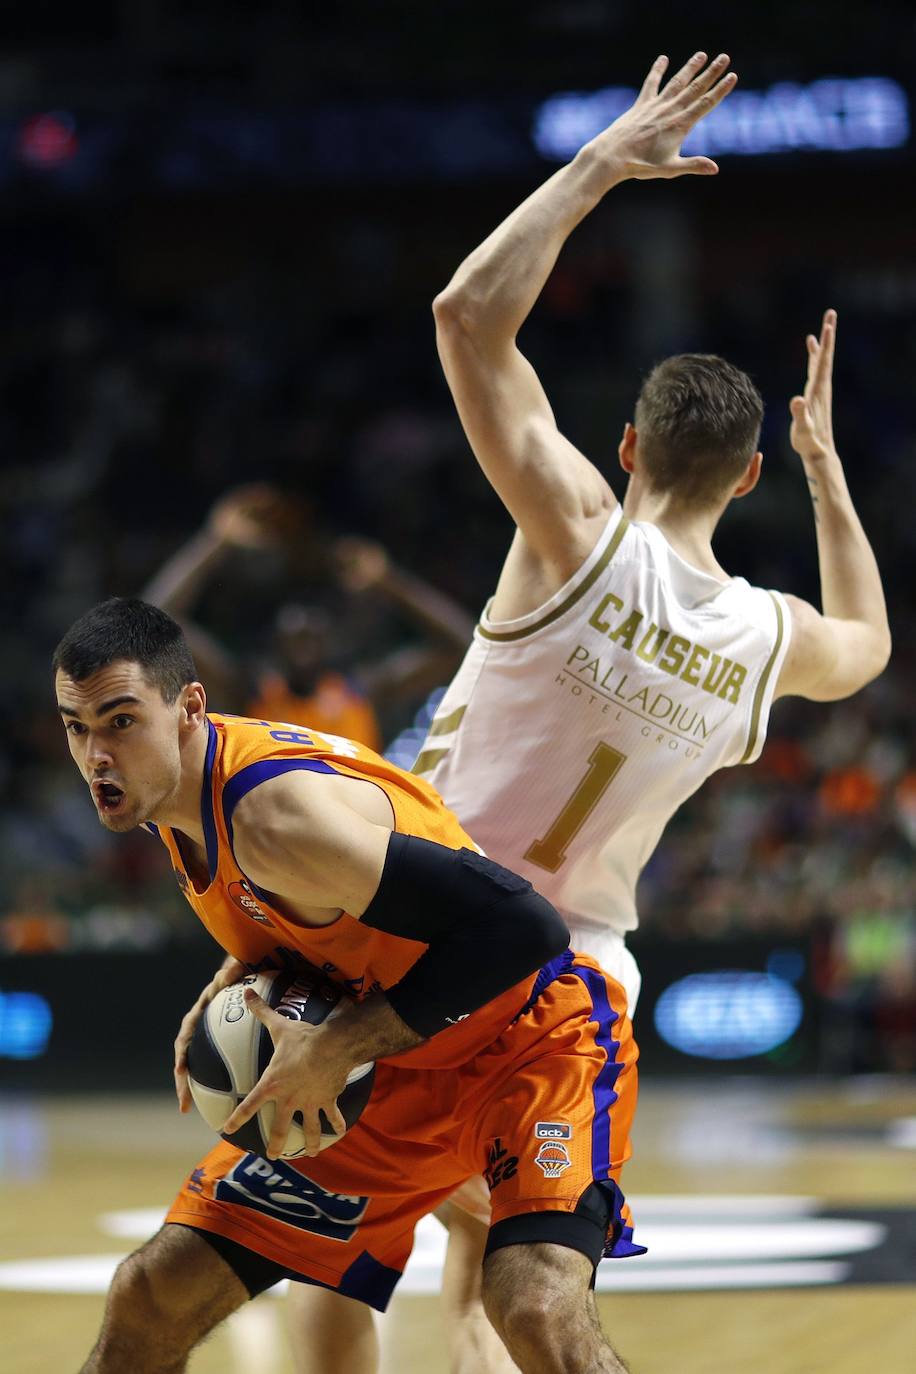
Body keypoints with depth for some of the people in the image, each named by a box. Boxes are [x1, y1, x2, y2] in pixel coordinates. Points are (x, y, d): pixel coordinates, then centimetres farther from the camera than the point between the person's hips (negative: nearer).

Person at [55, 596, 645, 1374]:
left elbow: (520, 926, -33)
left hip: (533, 1038, -8)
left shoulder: (274, 815, -31)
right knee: (151, 1300, 4)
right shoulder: (163, 787, -3)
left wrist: (340, 1049, -28)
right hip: (393, 1074, 8)